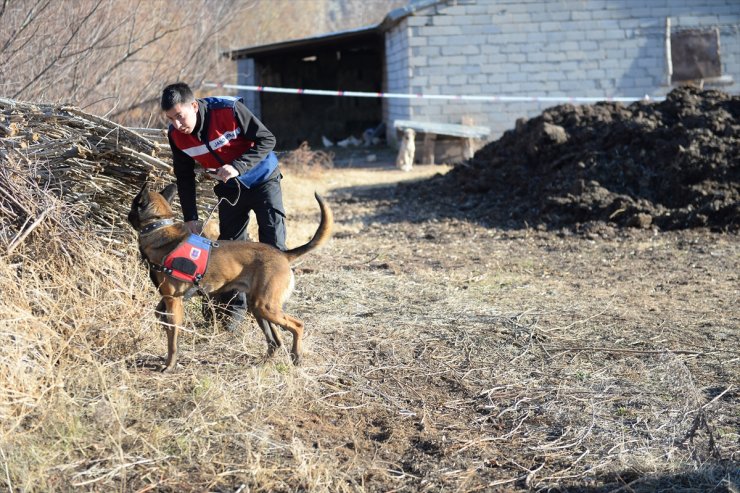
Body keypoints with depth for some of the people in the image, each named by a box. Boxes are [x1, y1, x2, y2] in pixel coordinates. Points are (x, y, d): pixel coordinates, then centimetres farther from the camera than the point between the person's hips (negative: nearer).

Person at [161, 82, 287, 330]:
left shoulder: (229, 110, -29)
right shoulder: (176, 135, -14)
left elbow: (267, 140, -23)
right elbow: (184, 177, -1)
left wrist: (237, 166, -34)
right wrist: (190, 218, -5)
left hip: (262, 179, -4)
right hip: (229, 188, 4)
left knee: (273, 240, -13)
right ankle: (234, 307, 16)